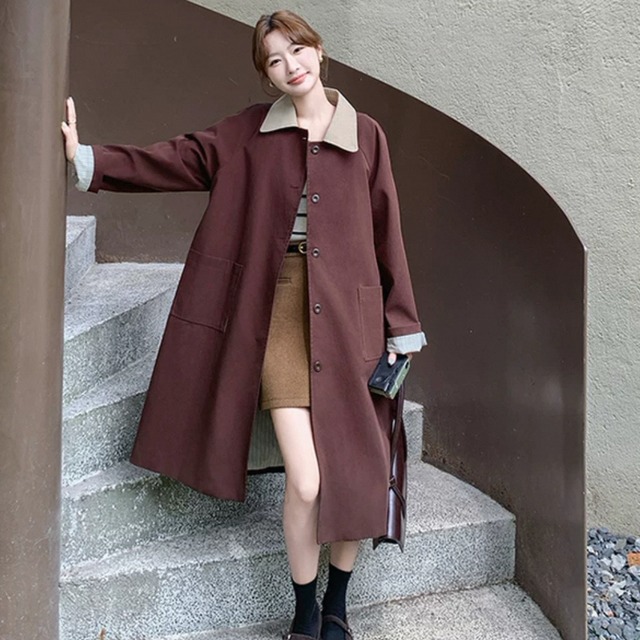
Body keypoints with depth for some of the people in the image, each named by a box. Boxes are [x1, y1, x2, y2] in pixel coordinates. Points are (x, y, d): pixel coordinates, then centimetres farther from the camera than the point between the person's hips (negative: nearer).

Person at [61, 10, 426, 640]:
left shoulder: (365, 135, 7)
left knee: (355, 476, 4)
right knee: (305, 481, -7)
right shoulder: (249, 132, 8)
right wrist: (87, 158, -8)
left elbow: (385, 235, 6)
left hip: (349, 315, 1)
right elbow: (175, 161, 4)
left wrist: (400, 325, 5)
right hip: (282, 312, -1)